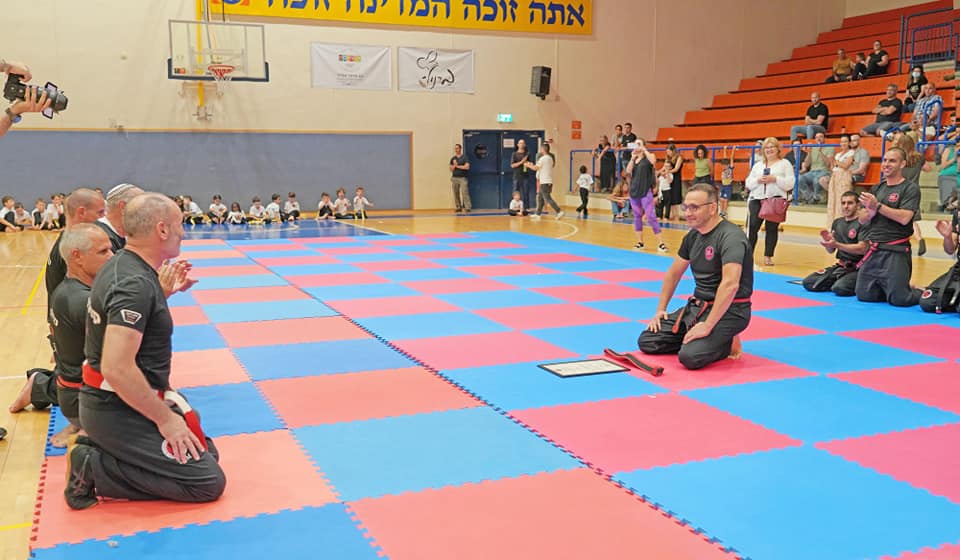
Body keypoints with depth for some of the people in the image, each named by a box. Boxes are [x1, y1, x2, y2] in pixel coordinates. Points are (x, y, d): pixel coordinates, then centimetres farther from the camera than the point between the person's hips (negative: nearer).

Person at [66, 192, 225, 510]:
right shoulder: (135, 284, -24)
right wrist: (164, 417, -20)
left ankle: (99, 450, 8)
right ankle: (95, 470, -7)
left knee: (205, 452, 17)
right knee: (208, 481, -9)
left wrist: (166, 291, 14)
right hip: (118, 410, -10)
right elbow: (117, 369, -30)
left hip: (110, 402, 10)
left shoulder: (122, 265, 6)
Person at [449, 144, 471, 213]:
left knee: (465, 193, -13)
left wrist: (458, 166, -5)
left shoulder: (464, 157, 1)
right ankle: (458, 207, 9)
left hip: (463, 178, -4)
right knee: (456, 194, 3)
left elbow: (467, 167, -10)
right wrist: (454, 165, -8)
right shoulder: (453, 159, 13)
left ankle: (467, 208, -15)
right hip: (454, 178, 4)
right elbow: (451, 169, 11)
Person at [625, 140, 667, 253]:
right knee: (637, 217, 9)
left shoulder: (649, 157, -1)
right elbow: (628, 171, -3)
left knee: (651, 217, -12)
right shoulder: (633, 158, 12)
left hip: (646, 191, -6)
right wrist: (633, 158, -9)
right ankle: (640, 242, 17)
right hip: (634, 191, 6)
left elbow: (653, 161, -26)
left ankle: (661, 243, -11)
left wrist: (644, 149, -19)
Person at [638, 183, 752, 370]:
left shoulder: (730, 237, -21)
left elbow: (730, 284, -33)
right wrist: (661, 310, 11)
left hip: (728, 310, -8)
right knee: (647, 342, 1)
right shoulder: (693, 236, 7)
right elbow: (674, 273, 19)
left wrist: (707, 325, -33)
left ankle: (727, 343, 2)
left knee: (690, 357, -29)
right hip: (698, 306, 8)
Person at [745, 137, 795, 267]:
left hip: (776, 199, -2)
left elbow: (790, 183, -3)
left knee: (772, 228, 1)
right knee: (752, 225, -8)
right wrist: (758, 180, -7)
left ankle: (768, 256, 8)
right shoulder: (758, 165, 18)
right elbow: (748, 183, 13)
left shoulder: (784, 164, 7)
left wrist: (774, 179, -14)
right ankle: (748, 254, -3)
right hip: (757, 198, 3)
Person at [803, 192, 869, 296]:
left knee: (840, 288, -33)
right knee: (808, 283, -8)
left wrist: (836, 244, -30)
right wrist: (827, 241, -10)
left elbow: (862, 249, -23)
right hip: (840, 266, 7)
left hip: (857, 268, -6)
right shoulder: (837, 223, 10)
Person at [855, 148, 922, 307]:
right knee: (864, 295, 10)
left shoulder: (910, 188, -5)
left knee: (899, 299, -8)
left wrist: (877, 206, -18)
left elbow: (904, 218, -19)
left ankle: (922, 293, 24)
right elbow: (862, 220, 10)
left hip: (896, 252, -6)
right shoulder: (877, 189, 14)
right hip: (873, 251, 7)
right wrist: (871, 211, -12)